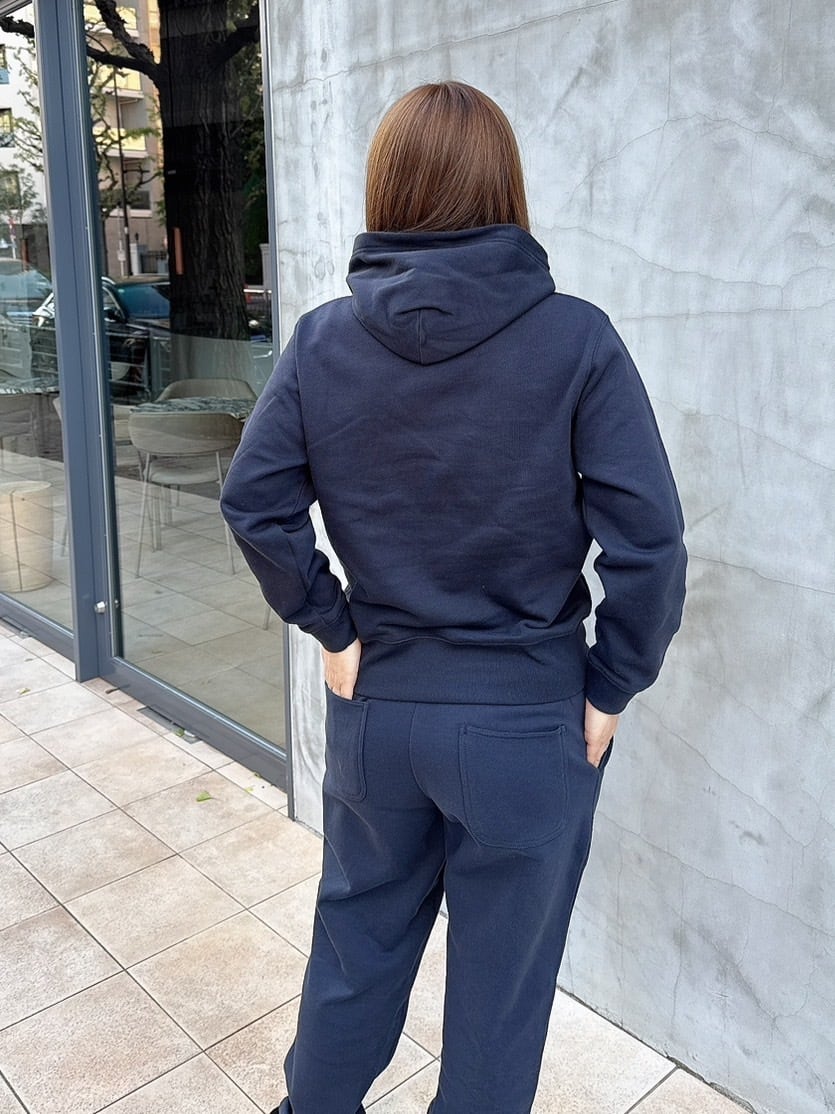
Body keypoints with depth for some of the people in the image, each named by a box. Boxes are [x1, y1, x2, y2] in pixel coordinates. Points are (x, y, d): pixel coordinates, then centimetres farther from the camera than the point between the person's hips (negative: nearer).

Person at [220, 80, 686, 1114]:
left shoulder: (323, 338, -6)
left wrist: (331, 627, 2)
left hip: (375, 707, 4)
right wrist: (609, 686, -4)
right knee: (502, 971, 19)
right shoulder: (575, 340, -14)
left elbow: (252, 502, -7)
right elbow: (649, 538, -16)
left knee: (359, 932, 27)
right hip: (528, 718, -3)